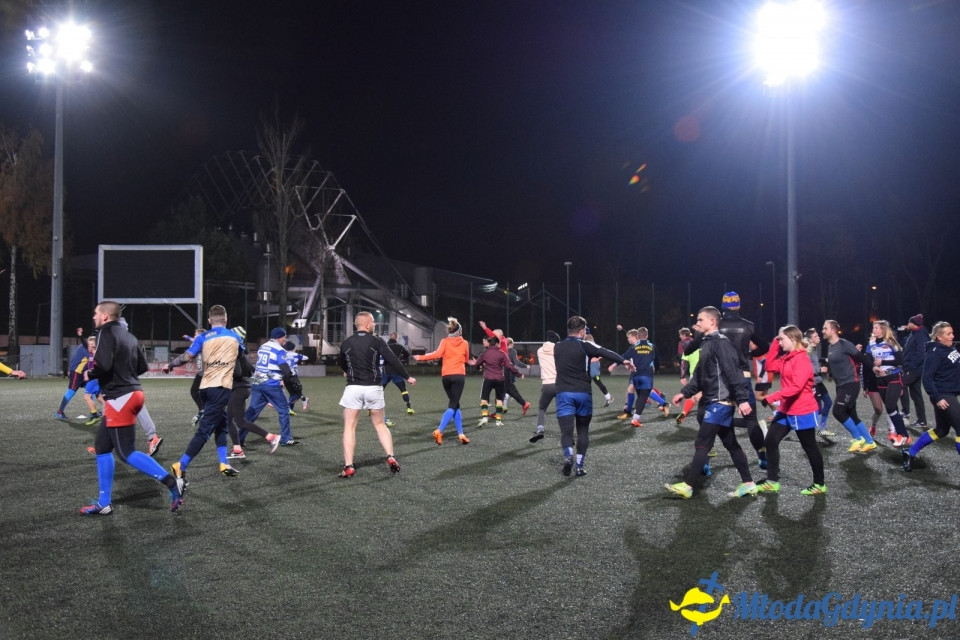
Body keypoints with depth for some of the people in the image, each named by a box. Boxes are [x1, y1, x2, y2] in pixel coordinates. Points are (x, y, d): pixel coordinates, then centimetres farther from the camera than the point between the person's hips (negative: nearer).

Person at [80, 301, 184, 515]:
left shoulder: (106, 333, -10)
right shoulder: (128, 335, 16)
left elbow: (103, 365, -23)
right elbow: (143, 366, 16)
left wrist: (89, 375, -4)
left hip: (120, 398, -9)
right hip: (132, 393, 9)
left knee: (126, 452, -6)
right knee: (102, 447, 15)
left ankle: (172, 482, -14)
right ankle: (104, 503, 17)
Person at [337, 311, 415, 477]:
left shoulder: (347, 343, 6)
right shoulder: (376, 341, -3)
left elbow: (340, 362, 24)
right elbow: (393, 360, -8)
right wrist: (407, 377, 4)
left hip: (353, 388, 0)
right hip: (373, 388, 0)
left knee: (349, 427, 4)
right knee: (380, 425, 16)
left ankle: (348, 467, -4)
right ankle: (390, 458, 3)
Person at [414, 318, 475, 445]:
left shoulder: (445, 341, 4)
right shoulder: (464, 343, 8)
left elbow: (438, 354, -11)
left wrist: (421, 357, -3)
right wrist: (472, 361, 43)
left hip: (446, 376, 2)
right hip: (459, 375, -2)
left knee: (454, 404, 13)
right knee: (453, 405, -4)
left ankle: (460, 434, 8)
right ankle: (439, 431, -22)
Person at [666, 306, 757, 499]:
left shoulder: (721, 342, -14)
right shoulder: (706, 343, 16)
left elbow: (734, 373, -21)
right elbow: (699, 374, 21)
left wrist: (742, 399, -26)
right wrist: (684, 392, 12)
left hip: (720, 402, -10)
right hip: (711, 402, 10)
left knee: (702, 444, -8)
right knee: (731, 444, 13)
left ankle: (687, 486, -6)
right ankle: (748, 484, 19)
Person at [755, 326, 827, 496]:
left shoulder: (802, 358, -19)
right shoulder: (786, 358, 9)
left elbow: (797, 386, -27)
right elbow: (770, 366, 11)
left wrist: (772, 397, -30)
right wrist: (774, 345, 3)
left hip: (803, 411, -9)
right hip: (786, 410, 9)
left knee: (809, 447, 5)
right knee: (770, 441, 5)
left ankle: (819, 484, 20)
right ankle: (772, 482, 11)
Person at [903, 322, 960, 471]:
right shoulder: (935, 353, -18)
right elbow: (927, 378, -20)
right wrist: (937, 398, -23)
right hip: (943, 396, -9)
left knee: (941, 430, 16)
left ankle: (910, 454, 22)